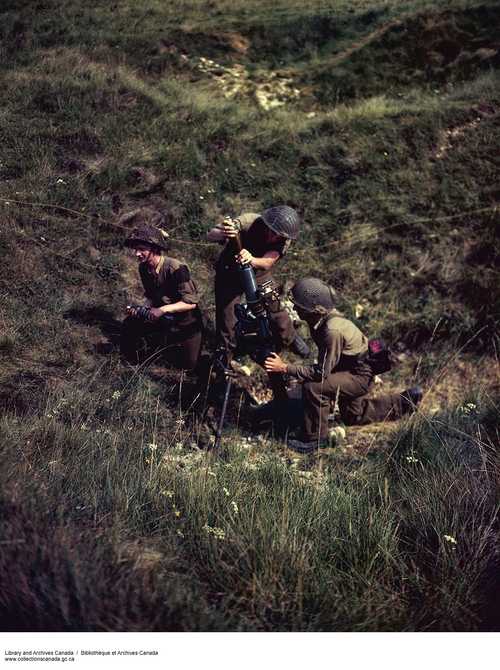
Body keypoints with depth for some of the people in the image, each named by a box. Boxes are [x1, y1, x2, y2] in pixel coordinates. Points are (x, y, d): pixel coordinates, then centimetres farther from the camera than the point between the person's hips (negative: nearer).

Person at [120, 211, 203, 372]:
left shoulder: (177, 268, -31)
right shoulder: (144, 268, -9)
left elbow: (191, 302, -31)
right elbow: (150, 296, 5)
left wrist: (163, 309, -37)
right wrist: (141, 308, -15)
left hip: (186, 321, -5)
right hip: (163, 318, 5)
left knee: (188, 364, 2)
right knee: (129, 325, -11)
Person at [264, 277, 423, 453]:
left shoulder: (333, 331, -35)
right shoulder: (320, 320, -9)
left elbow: (321, 372, -31)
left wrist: (285, 368, -31)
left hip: (360, 375, -10)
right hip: (350, 367, 10)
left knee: (313, 388, -26)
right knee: (353, 417, 25)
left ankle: (315, 438, -8)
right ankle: (406, 400, 33)